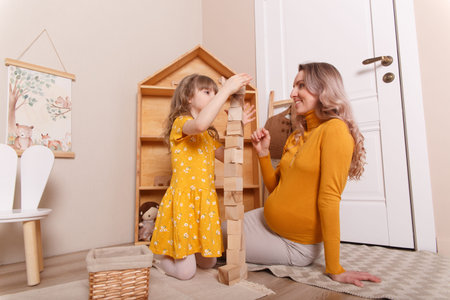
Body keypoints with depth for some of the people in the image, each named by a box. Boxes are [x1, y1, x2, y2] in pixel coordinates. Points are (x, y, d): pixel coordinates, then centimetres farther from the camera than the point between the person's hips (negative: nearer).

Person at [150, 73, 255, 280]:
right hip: (182, 199, -8)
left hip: (206, 201, 8)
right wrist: (227, 89, -27)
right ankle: (156, 254, 26)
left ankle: (174, 250, 38)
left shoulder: (209, 135, 17)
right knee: (185, 272, -2)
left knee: (208, 263, 15)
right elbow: (199, 124, -33)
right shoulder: (180, 123, -9)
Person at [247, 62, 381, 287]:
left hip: (294, 243, -7)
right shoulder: (296, 136, 7)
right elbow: (276, 188, 8)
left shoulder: (335, 129, -17)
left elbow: (329, 197, -23)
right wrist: (263, 153, -5)